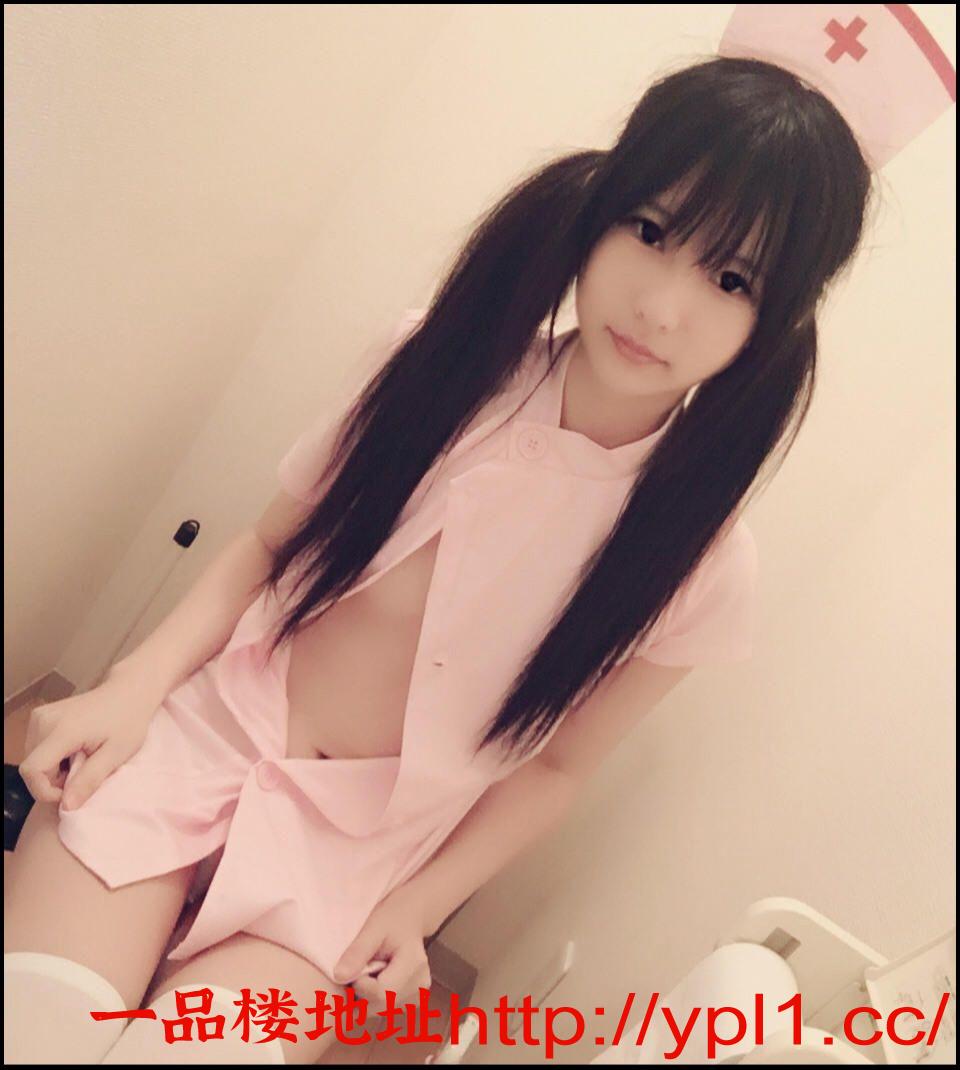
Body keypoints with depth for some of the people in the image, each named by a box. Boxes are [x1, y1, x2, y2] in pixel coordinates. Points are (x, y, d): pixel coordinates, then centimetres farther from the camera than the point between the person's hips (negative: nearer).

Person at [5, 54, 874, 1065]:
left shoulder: (696, 564, -13)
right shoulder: (455, 358, -8)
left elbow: (555, 767, 0)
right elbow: (268, 543, 0)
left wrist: (415, 909, -5)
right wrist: (134, 685, -10)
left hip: (356, 852, 0)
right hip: (204, 728, 1)